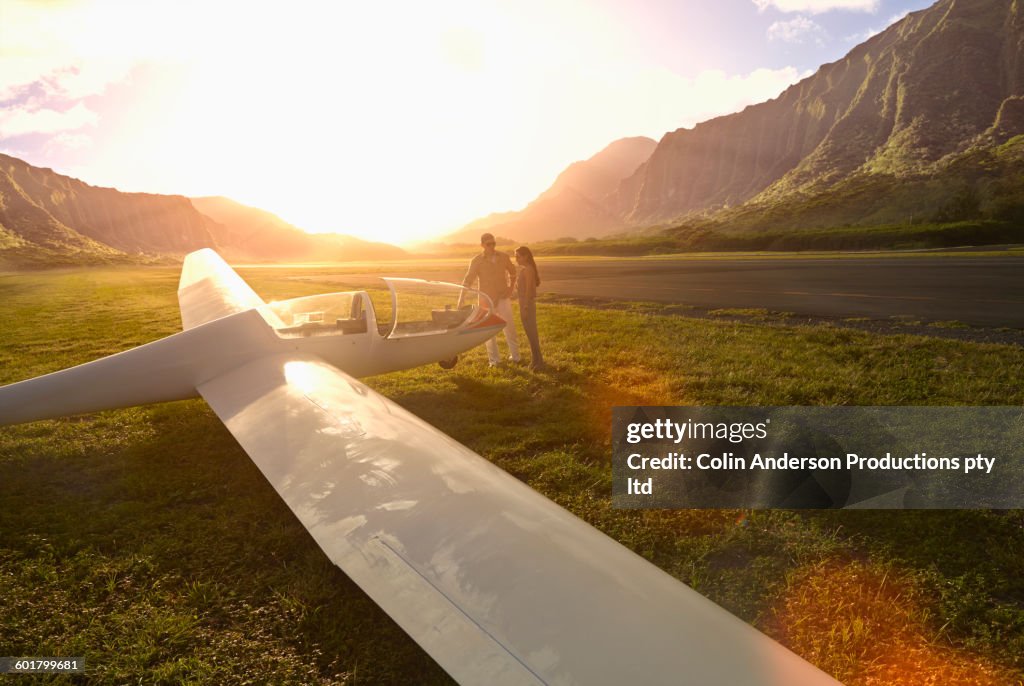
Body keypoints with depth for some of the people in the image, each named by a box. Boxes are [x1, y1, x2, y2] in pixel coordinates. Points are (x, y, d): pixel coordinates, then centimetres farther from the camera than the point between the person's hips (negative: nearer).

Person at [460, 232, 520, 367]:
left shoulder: (504, 257, -2)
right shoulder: (477, 261, -8)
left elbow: (512, 272, 15)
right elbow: (468, 280, -10)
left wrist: (511, 288, 4)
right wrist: (461, 298, -20)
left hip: (503, 298, 1)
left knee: (509, 326, 2)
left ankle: (515, 355, 17)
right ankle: (494, 359, 14)